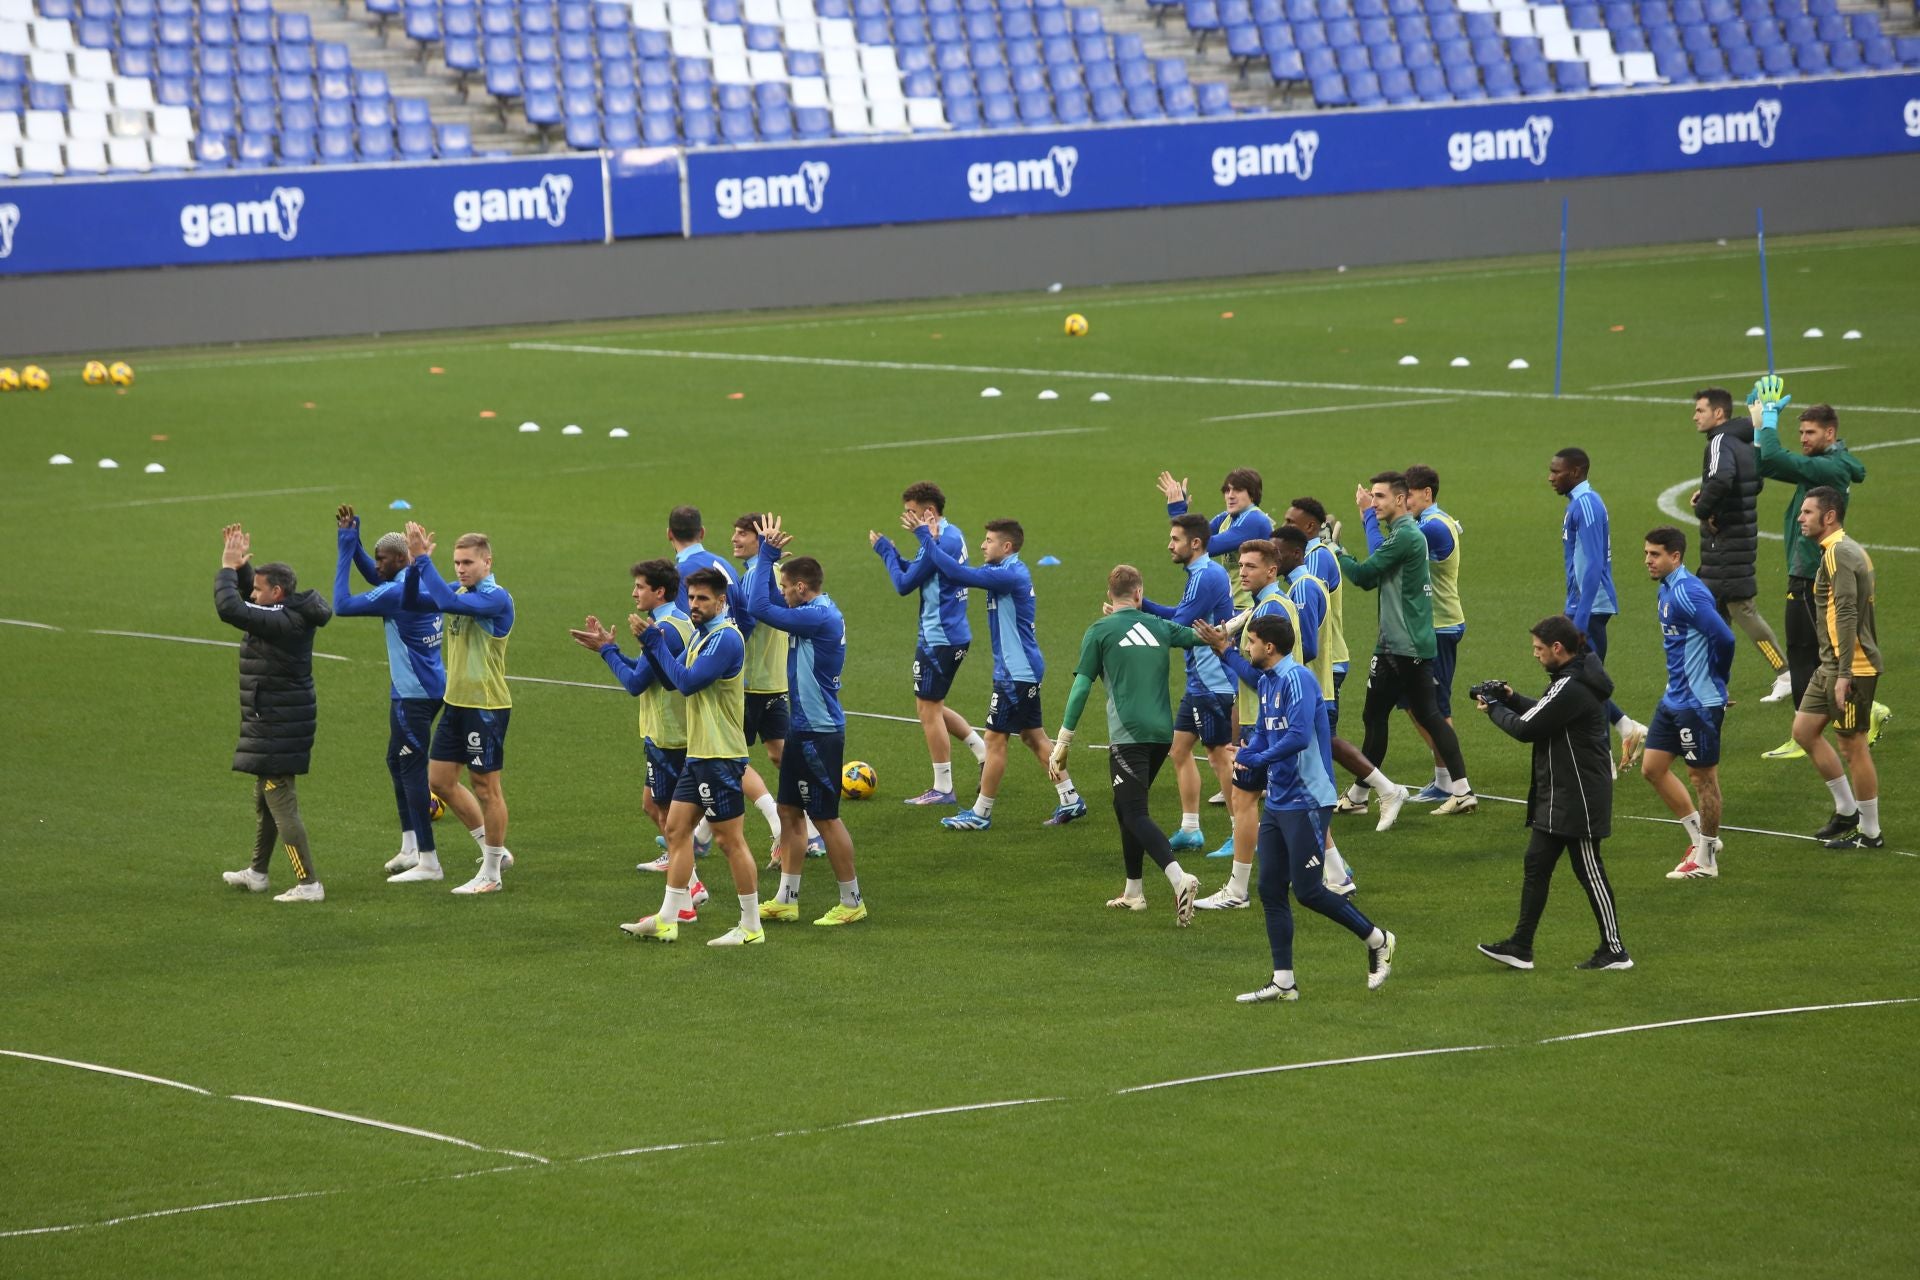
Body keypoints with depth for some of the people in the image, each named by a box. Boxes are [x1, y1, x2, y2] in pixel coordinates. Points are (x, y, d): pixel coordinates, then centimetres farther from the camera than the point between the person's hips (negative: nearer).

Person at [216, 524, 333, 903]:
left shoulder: (281, 623, -23)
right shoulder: (290, 615, 8)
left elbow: (230, 608, -30)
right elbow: (245, 601, 25)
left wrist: (228, 568, -16)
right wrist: (241, 565, 10)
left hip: (279, 726, -11)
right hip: (275, 722, 11)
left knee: (280, 800, -8)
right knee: (264, 798, 23)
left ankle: (308, 883, -8)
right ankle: (257, 872, 38)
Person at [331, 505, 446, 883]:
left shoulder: (397, 593, -21)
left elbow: (342, 606, -18)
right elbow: (375, 577, 26)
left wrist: (346, 549, -12)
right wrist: (353, 541, 16)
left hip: (414, 695, -10)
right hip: (427, 688, 10)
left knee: (411, 770, -6)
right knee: (397, 763, 20)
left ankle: (429, 862, -4)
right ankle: (410, 848, 26)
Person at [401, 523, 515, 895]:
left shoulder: (497, 598, -18)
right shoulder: (459, 592, 8)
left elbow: (449, 602, -33)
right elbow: (411, 603, 4)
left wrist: (424, 560, -29)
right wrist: (414, 563, -11)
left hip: (486, 707, -9)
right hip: (456, 703, 9)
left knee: (486, 786, 0)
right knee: (440, 780, 12)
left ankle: (491, 873, 10)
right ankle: (494, 851, 25)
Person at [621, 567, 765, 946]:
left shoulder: (726, 638, -17)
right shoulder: (700, 635, 13)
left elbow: (687, 681, -23)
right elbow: (671, 680, 16)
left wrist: (656, 643, -14)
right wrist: (651, 645, 1)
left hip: (721, 756, -10)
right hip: (698, 754, 10)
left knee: (730, 839, -4)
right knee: (676, 828, 10)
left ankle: (751, 927, 3)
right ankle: (667, 920, 15)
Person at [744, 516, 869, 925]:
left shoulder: (820, 618, -21)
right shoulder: (817, 612, 9)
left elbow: (760, 608, -24)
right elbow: (770, 602, 24)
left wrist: (767, 553, -17)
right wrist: (768, 553, 12)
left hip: (820, 732, -10)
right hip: (804, 727, 10)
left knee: (825, 816, -2)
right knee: (790, 811, 13)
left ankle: (852, 902, 7)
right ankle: (786, 900, 19)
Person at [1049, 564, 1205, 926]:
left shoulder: (1100, 631, 1)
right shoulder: (1159, 627, 13)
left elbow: (1081, 687, -2)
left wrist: (1062, 744, 1)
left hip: (1128, 734, -5)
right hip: (1162, 732, 6)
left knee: (1135, 814, -10)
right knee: (1126, 806, 22)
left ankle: (1179, 878, -32)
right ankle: (1133, 891, 25)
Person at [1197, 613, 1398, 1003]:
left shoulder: (1297, 679, -16)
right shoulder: (1267, 680, 13)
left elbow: (1299, 736, -27)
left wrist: (1257, 759, -16)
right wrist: (1245, 755, 2)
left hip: (1306, 801, -10)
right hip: (1277, 802, 10)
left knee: (1307, 890, -6)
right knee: (1270, 890, 6)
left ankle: (1377, 940, 13)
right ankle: (1283, 982, 10)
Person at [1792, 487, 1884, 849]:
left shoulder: (1839, 554, -18)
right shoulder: (1845, 551, 14)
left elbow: (1848, 615, -24)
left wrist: (1844, 674, -26)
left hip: (1850, 667, -10)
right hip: (1830, 665, 10)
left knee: (1853, 747, -2)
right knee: (1804, 730, 15)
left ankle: (1870, 834, 7)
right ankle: (1846, 809, 23)